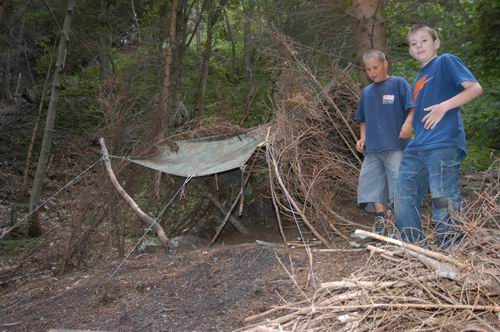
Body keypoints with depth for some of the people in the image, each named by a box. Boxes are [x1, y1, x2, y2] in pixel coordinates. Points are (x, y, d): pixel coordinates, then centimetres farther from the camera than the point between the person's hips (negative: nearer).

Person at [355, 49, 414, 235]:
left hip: (395, 146, -5)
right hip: (372, 148, 6)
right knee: (373, 184, 3)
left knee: (399, 183, -7)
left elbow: (413, 107, -5)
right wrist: (363, 137, 11)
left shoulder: (398, 83, 1)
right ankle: (380, 222, 10)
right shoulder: (366, 92, 17)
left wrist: (408, 122, -23)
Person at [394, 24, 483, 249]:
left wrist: (444, 106, -17)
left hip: (443, 146, -9)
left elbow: (475, 88, -9)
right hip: (416, 147, 9)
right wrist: (416, 136, 16)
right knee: (404, 200, 9)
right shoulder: (418, 79, 23)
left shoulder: (446, 62, 2)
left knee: (444, 204, -9)